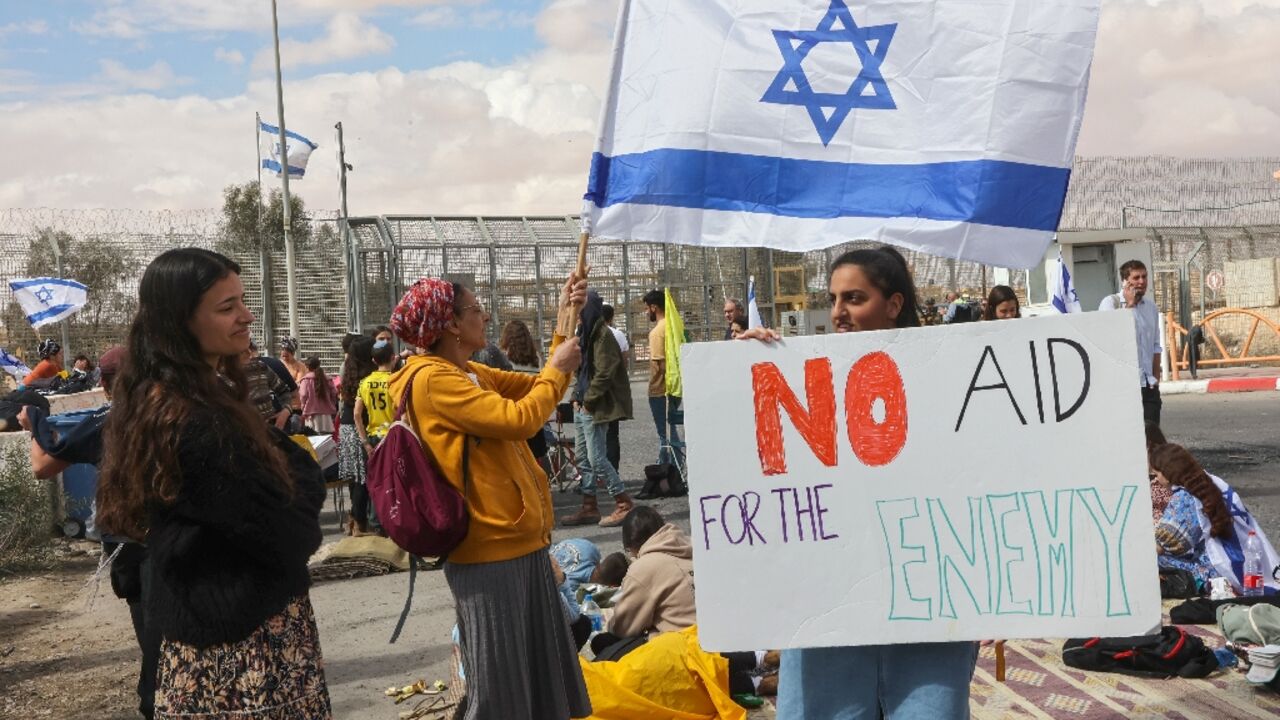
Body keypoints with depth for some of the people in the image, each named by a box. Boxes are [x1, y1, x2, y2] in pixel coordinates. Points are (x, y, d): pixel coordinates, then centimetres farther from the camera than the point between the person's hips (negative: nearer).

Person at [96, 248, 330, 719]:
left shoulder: (156, 400, 8)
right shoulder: (198, 424, -24)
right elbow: (290, 538, -21)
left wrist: (287, 452, -5)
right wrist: (301, 459, -6)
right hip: (245, 635, -10)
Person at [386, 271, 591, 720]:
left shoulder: (468, 374, 12)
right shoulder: (433, 379, -17)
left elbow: (538, 390, 17)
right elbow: (520, 419, -25)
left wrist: (566, 322, 10)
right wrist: (557, 367, -9)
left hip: (519, 543, 10)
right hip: (490, 553, -10)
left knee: (543, 676, 19)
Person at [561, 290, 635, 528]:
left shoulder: (602, 335, -14)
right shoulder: (586, 333, 14)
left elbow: (604, 374, -20)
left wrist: (588, 401, -15)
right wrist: (577, 397, 9)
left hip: (595, 409, -10)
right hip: (583, 406, 10)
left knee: (597, 459, -8)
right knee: (583, 458, 12)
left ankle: (624, 504, 1)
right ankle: (589, 507, 19)